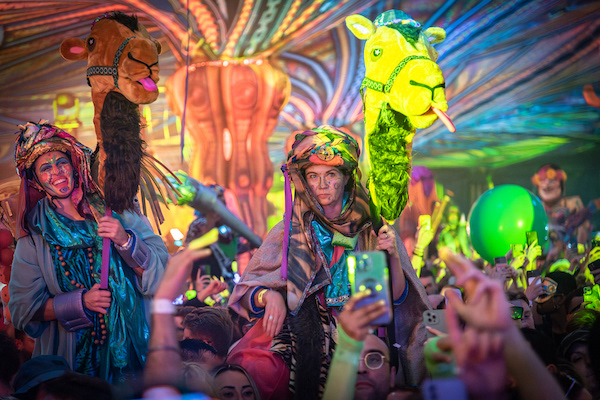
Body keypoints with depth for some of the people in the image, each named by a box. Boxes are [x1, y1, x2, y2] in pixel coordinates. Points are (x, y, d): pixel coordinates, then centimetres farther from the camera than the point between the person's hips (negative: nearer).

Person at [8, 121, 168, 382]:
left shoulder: (113, 210, 1)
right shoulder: (34, 236, 0)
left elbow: (161, 269, -2)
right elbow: (23, 309, -1)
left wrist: (125, 240, -19)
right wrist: (81, 301, -14)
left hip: (131, 348, 1)